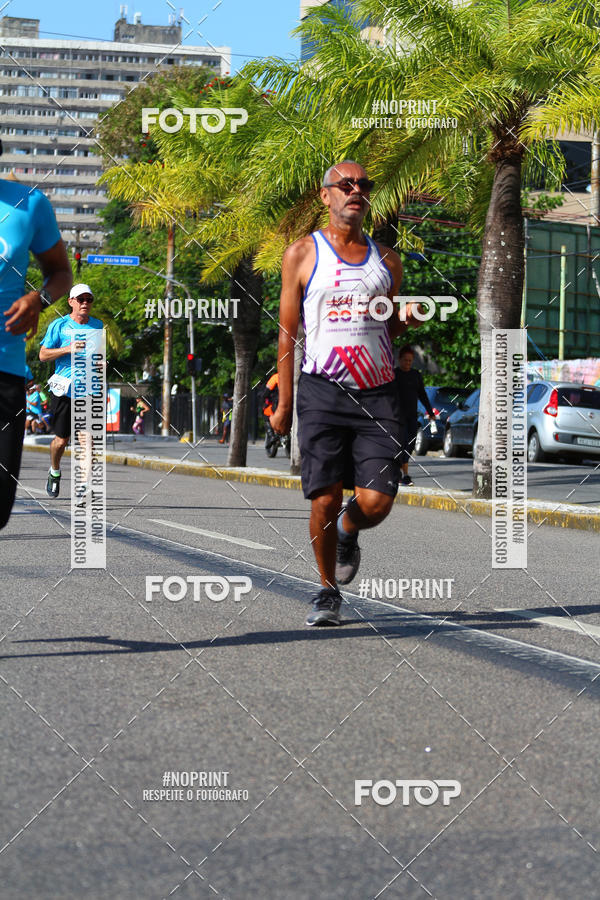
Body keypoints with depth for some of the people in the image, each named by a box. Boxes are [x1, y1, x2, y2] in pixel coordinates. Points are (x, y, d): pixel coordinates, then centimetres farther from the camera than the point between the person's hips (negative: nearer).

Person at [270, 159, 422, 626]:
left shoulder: (387, 260, 15)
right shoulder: (303, 254, 7)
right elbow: (288, 331, 7)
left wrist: (406, 320, 1)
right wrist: (284, 403, 4)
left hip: (378, 394, 2)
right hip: (323, 392, -2)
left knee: (376, 502, -8)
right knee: (325, 500, -6)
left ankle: (348, 533, 28)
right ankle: (328, 592, 14)